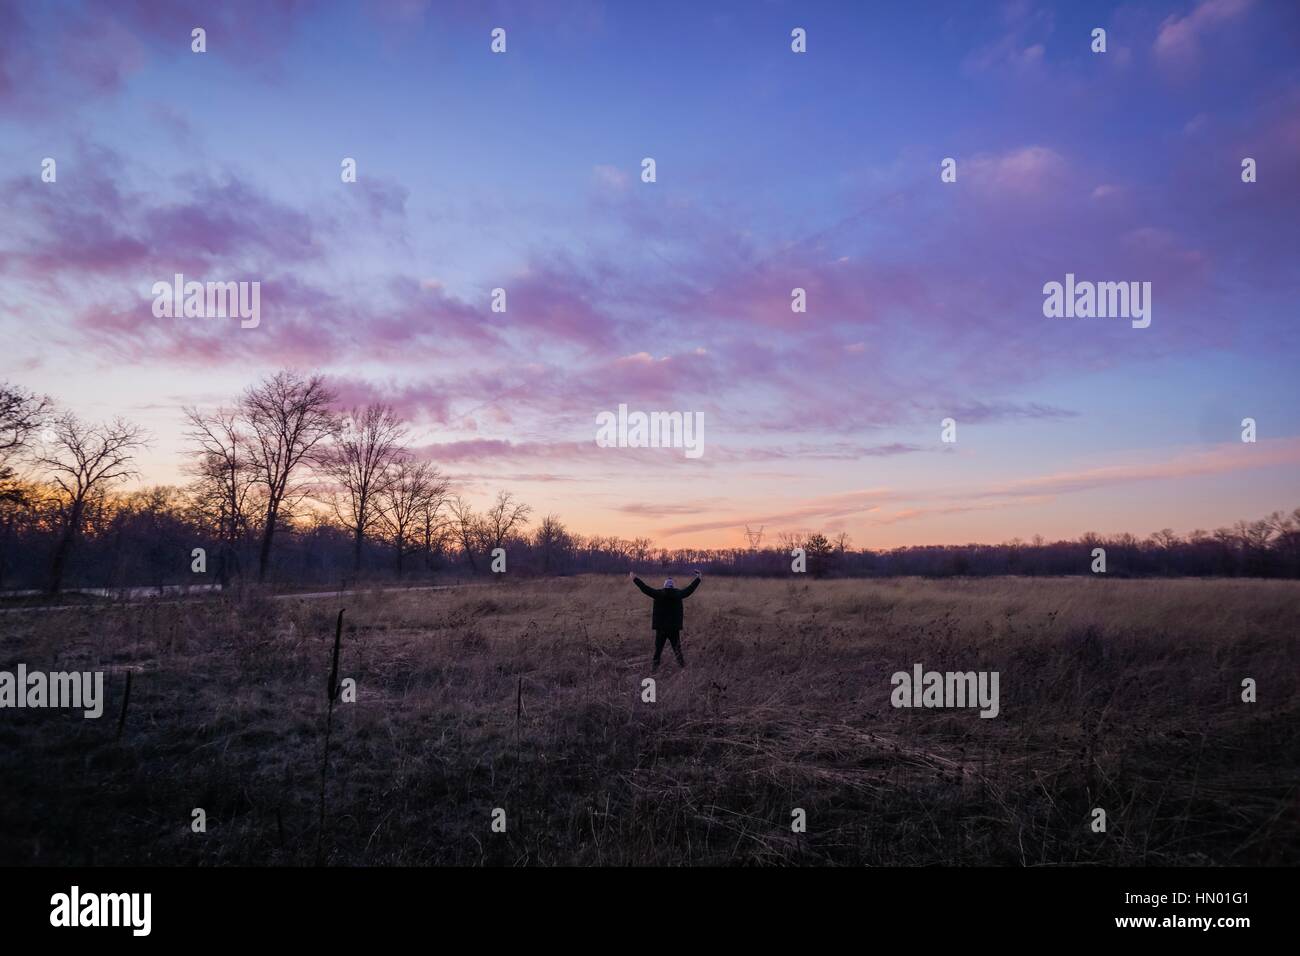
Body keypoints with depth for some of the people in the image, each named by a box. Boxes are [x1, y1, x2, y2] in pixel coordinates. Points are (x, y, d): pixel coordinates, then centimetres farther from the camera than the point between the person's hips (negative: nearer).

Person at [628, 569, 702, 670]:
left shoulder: (658, 594, -8)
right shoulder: (678, 594, -5)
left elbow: (644, 588, -4)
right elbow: (691, 588, 5)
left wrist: (634, 578, 6)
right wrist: (698, 578, 19)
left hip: (660, 628, -1)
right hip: (675, 628, 1)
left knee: (658, 648, 9)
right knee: (677, 647, 15)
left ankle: (655, 665, 8)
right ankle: (681, 663, 20)